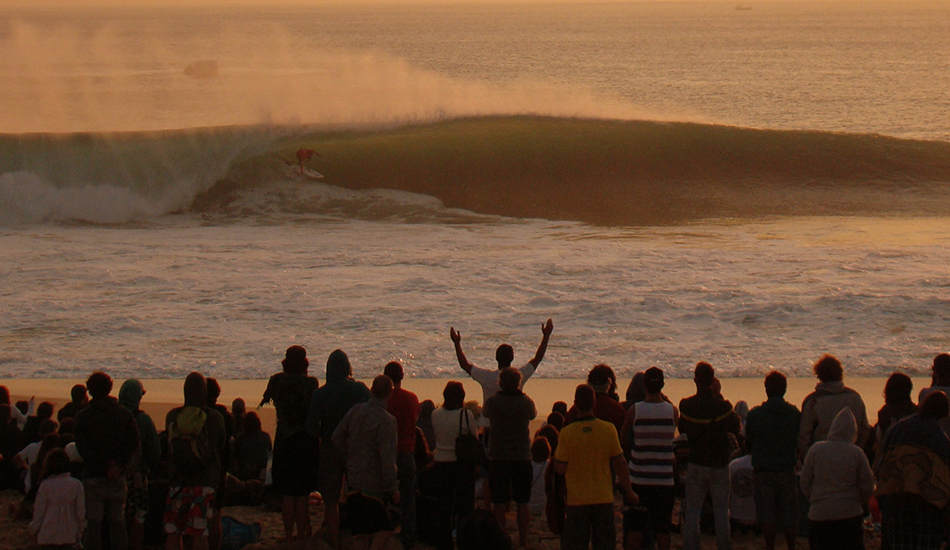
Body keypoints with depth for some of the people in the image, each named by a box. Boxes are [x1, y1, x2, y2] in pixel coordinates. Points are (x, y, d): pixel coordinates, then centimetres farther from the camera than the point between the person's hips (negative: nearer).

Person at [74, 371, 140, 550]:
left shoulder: (82, 416, -2)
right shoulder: (123, 413, 4)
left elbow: (82, 448, -10)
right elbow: (133, 443, -2)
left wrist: (105, 466, -11)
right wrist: (119, 465, -7)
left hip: (93, 475, -2)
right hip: (118, 476, 2)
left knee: (93, 521, 0)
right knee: (118, 521, 8)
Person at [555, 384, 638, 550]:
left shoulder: (567, 433, -11)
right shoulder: (608, 429, -7)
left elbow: (561, 468, -7)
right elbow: (619, 464, -1)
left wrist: (555, 455, 14)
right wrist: (629, 492, 9)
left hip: (577, 500, -1)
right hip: (604, 498, 1)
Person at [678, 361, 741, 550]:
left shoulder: (686, 405, -9)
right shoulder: (722, 406, -16)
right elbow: (736, 429, 1)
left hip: (695, 464, 1)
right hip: (719, 464, -1)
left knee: (692, 512, 9)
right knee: (721, 511, 8)